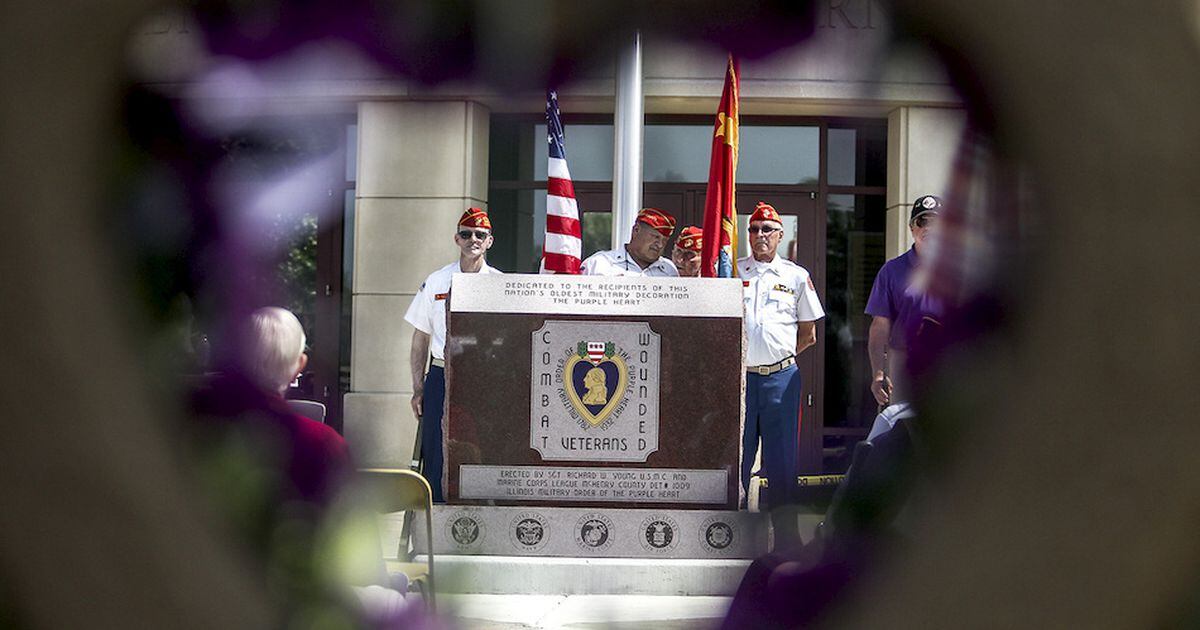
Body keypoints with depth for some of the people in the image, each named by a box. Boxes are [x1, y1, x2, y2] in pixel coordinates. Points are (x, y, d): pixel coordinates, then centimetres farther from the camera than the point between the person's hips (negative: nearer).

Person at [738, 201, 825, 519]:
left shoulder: (797, 276, 9)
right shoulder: (733, 272, 9)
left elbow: (808, 334, 13)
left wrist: (782, 355, 6)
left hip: (781, 375, 0)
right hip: (739, 374, 0)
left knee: (782, 454, 1)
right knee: (735, 452, 0)